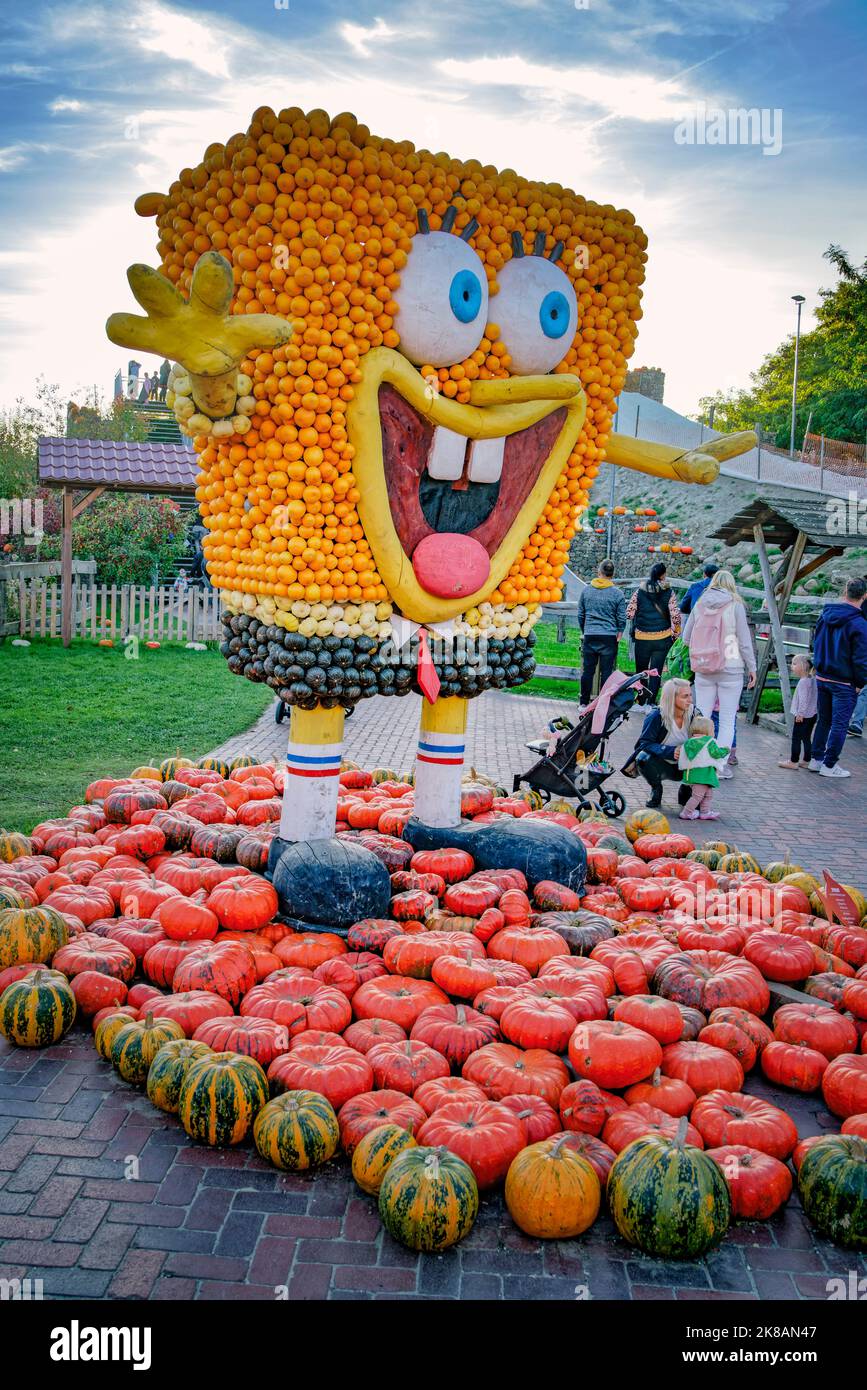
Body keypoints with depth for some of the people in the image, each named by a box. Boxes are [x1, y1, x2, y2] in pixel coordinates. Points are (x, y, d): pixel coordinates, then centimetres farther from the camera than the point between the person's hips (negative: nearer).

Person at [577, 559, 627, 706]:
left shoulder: (586, 590, 3)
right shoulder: (618, 593, -5)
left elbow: (580, 614, 11)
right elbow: (622, 618, 1)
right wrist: (620, 632, 20)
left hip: (590, 636, 2)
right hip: (609, 637, -2)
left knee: (588, 670, 7)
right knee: (606, 671, 3)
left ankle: (584, 702, 12)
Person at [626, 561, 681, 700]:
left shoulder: (640, 591, 0)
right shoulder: (668, 593, -3)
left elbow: (629, 613, -1)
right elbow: (675, 615, -6)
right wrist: (675, 633, 8)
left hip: (642, 638, 1)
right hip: (662, 638, -1)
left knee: (641, 670, 14)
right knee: (656, 671, 3)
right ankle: (651, 701, -1)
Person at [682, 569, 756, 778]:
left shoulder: (700, 605, 5)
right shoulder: (735, 605, -5)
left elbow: (686, 638, 9)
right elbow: (744, 640, -5)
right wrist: (752, 667, 3)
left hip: (703, 671, 3)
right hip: (731, 669, -3)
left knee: (701, 716, 10)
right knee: (727, 720, 5)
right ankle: (721, 764, 3)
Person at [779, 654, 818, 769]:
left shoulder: (803, 681, -19)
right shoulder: (813, 679, 11)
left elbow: (803, 699, -24)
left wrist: (800, 713, -21)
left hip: (802, 716, -9)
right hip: (812, 715, 9)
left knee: (796, 738, -2)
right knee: (807, 738, 14)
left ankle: (794, 761, 2)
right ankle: (806, 761, 18)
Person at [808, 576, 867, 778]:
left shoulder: (825, 615, 3)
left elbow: (816, 642, 14)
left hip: (822, 677, 7)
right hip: (844, 683, -7)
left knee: (823, 720, 19)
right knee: (839, 724, 3)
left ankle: (816, 759, 24)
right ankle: (829, 765, 7)